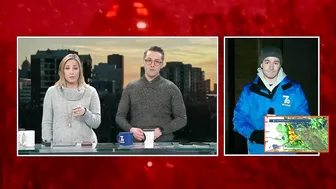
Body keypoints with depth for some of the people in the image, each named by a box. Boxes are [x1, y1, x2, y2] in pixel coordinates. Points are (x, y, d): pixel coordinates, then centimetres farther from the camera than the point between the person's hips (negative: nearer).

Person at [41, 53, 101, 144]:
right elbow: (46, 122, 4)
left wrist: (85, 113, -16)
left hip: (85, 144, 0)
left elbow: (96, 123, 1)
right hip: (59, 145, 0)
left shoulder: (90, 92, 2)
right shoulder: (52, 91, 3)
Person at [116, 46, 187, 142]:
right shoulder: (130, 87, 11)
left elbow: (181, 119, 4)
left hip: (163, 142, -1)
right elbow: (119, 116, 13)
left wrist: (161, 130, -10)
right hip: (136, 142, 1)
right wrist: (131, 129, -6)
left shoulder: (171, 88, 5)